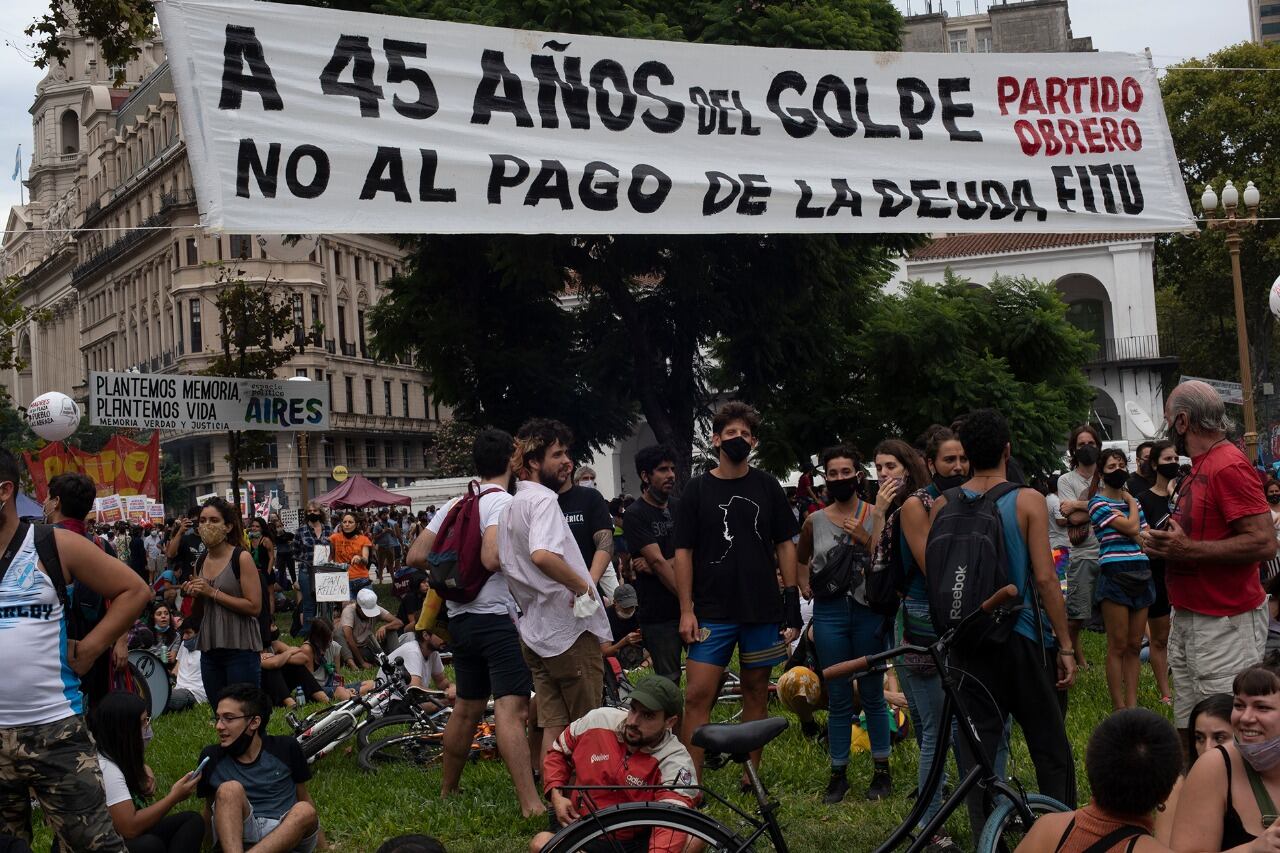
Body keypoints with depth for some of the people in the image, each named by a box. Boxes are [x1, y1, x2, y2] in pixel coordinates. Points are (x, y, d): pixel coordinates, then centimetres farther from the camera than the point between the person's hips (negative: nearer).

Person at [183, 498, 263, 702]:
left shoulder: (241, 558, -8)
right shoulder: (201, 562, 11)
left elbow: (254, 607, -15)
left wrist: (213, 593, -15)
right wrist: (192, 595, -1)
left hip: (240, 649, -6)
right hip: (209, 649, 7)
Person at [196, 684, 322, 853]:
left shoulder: (285, 748, 5)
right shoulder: (212, 757, 6)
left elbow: (303, 798, 15)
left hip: (288, 836, 0)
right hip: (236, 837, 0)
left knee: (304, 811, -31)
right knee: (230, 789, -26)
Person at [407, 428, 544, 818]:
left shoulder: (455, 505, 12)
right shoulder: (503, 503, -11)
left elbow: (415, 556, 11)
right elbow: (492, 558, -26)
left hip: (460, 618, 8)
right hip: (499, 615, -8)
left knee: (466, 708, 19)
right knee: (511, 709, -15)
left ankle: (447, 790, 30)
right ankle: (531, 804, -20)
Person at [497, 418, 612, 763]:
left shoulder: (511, 506, 16)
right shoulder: (543, 499, -14)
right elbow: (543, 554, -33)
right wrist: (583, 586, -20)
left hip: (535, 631, 9)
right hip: (571, 630, -9)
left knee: (554, 728, 10)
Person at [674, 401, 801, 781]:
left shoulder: (767, 487, 7)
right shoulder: (697, 489, 2)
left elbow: (785, 545, 9)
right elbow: (683, 552, 1)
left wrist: (793, 601, 2)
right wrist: (686, 610, -6)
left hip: (762, 609, 2)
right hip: (712, 611, -2)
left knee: (756, 692, 8)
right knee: (697, 695, -10)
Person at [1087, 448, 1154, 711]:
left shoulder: (1133, 501, 17)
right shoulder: (1098, 503, -4)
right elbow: (1131, 527, -14)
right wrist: (1130, 501, 2)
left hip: (1141, 575, 6)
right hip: (1115, 573, -6)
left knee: (1134, 646, 7)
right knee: (1118, 646, -3)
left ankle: (1132, 705, 10)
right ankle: (1119, 708, 1)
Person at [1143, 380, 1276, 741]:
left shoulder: (1229, 467, -15)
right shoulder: (1199, 468, 16)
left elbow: (1264, 543, -22)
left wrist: (1187, 549, -21)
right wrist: (1168, 544, 5)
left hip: (1224, 626, -10)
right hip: (1187, 619, 10)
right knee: (1188, 733, 11)